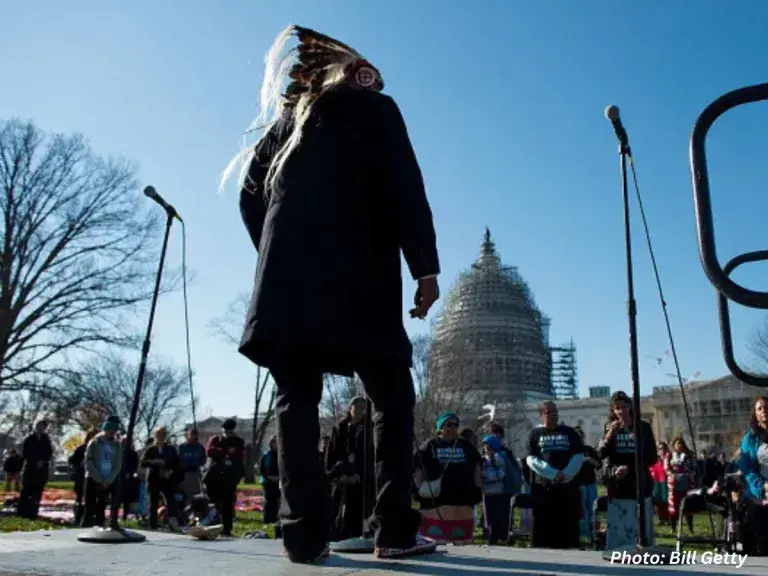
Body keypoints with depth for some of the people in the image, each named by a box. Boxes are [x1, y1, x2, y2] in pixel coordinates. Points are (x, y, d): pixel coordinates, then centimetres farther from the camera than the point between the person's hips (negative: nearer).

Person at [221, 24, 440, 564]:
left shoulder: (285, 119, 24)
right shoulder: (373, 108, 12)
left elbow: (251, 196, 16)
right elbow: (404, 189, -1)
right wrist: (426, 266, -3)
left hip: (285, 282, 4)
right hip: (356, 279, -4)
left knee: (296, 402, 3)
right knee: (392, 397, 4)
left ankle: (305, 534, -1)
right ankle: (395, 529, -1)